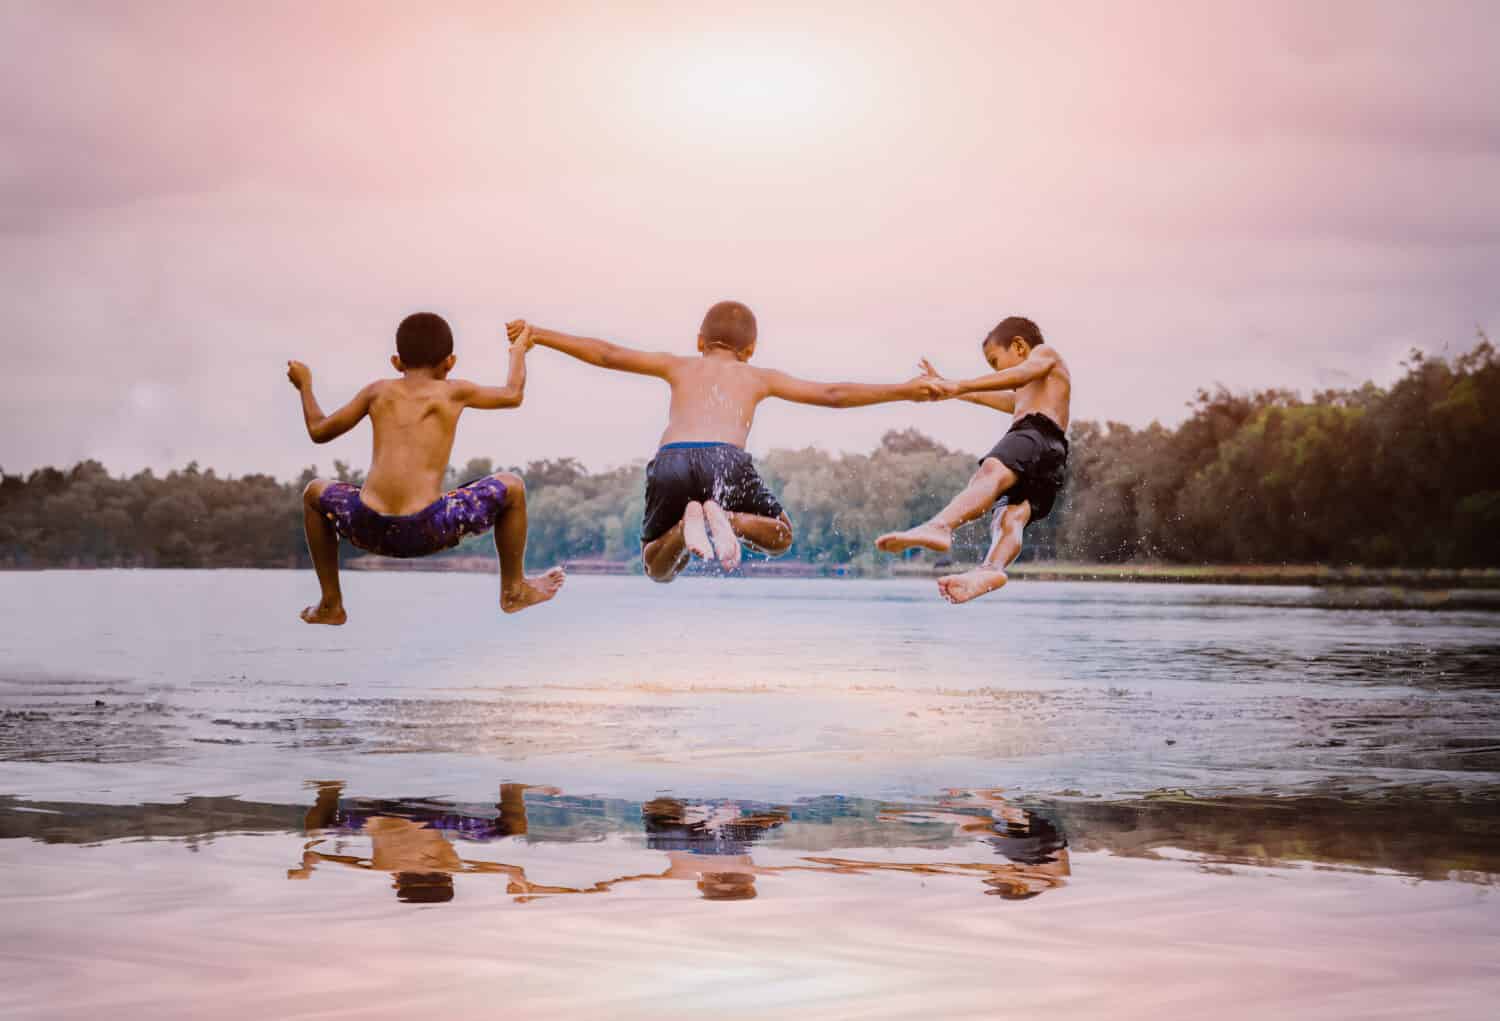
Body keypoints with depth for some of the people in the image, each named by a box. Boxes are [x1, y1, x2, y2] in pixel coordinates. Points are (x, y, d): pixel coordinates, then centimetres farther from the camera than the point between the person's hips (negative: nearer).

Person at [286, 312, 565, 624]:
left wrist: (304, 385, 42)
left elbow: (319, 431, 24)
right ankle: (514, 591, 33)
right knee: (511, 487, 20)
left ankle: (331, 604, 32)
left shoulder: (379, 391, 15)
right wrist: (518, 350, 44)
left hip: (369, 529, 2)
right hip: (429, 529, -2)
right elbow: (514, 394, 25)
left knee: (315, 493, 34)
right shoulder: (454, 392, 10)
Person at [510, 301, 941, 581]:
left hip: (669, 462, 1)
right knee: (779, 537, 22)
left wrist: (539, 334, 41)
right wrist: (903, 391, 28)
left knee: (657, 567, 19)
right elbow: (832, 395, 23)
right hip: (725, 459, -1)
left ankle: (689, 522, -18)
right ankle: (727, 519, -14)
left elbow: (607, 354, 31)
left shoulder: (678, 366, 30)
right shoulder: (759, 377, 27)